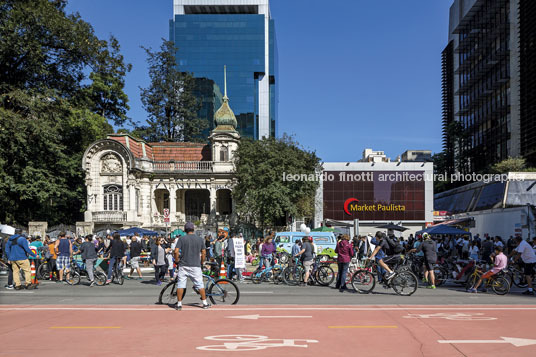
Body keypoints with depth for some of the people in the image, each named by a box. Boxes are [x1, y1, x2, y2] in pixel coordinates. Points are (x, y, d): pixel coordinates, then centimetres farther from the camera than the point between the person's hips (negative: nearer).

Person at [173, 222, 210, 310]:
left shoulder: (182, 239, -3)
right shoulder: (200, 239, 2)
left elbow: (176, 251, -10)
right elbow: (204, 253, 3)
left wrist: (177, 260, 7)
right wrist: (201, 262, 17)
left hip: (183, 265, -1)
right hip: (195, 265, 1)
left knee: (180, 284, 7)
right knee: (200, 284, 8)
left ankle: (179, 304, 8)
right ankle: (205, 303, 13)